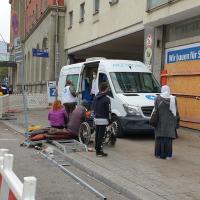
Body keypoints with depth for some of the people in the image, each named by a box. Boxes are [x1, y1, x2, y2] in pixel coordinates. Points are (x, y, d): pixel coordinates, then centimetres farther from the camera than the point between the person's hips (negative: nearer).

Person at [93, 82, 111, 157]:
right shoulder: (106, 99, -15)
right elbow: (108, 111, -13)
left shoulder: (95, 98, 10)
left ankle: (97, 148, 26)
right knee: (101, 135, -5)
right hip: (103, 119, -8)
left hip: (96, 119, 8)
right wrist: (109, 120, -4)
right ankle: (99, 151, -2)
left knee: (97, 134, 16)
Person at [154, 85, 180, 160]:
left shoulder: (158, 98, -6)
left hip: (160, 121, 0)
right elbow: (176, 111, -1)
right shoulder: (173, 99, -4)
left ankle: (159, 154, 13)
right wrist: (176, 121, 7)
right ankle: (168, 155, 7)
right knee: (168, 137, 5)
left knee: (160, 137, 9)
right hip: (170, 121, 0)